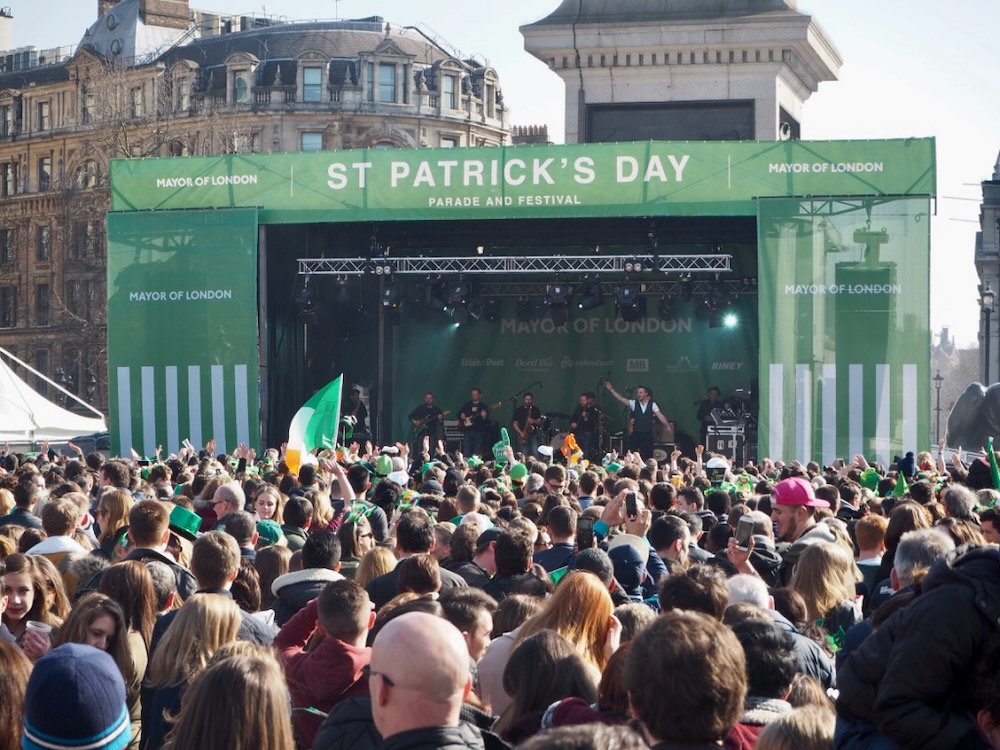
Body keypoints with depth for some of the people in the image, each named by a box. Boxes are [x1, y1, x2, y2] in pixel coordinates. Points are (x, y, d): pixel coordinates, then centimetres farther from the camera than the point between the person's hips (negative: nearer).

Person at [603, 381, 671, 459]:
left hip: (647, 435, 0)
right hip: (636, 434, 0)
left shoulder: (652, 404, -1)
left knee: (647, 456, 5)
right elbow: (621, 399, -9)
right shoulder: (633, 403, -1)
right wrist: (611, 389, -18)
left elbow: (660, 416, -6)